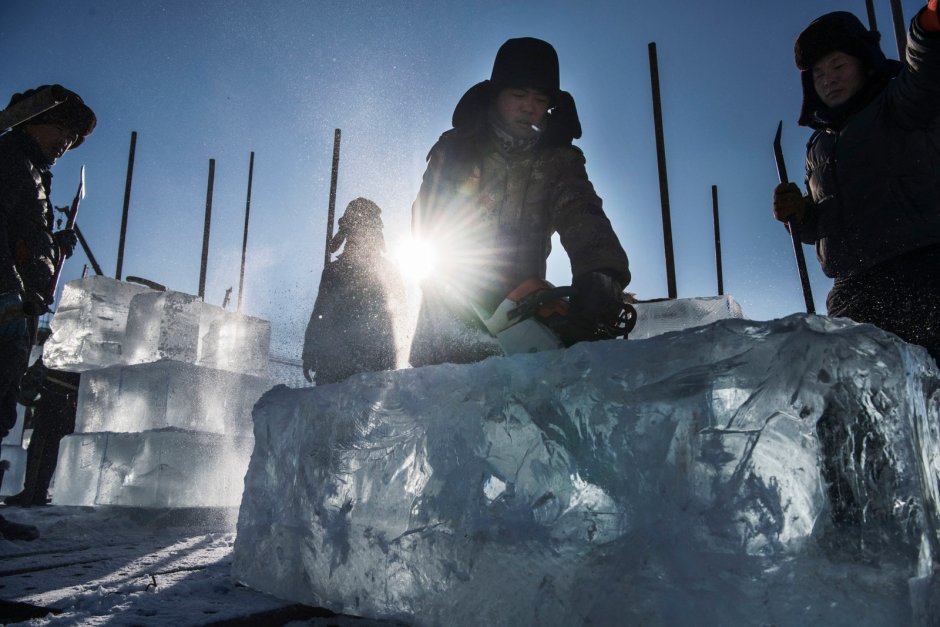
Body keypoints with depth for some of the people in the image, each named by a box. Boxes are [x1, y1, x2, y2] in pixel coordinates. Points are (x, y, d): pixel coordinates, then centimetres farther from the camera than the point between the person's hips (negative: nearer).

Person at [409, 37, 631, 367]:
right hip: (450, 303, 0)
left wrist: (601, 275, -32)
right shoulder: (456, 148, 3)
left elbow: (583, 220, -13)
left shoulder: (558, 160, 3)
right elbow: (426, 215, 5)